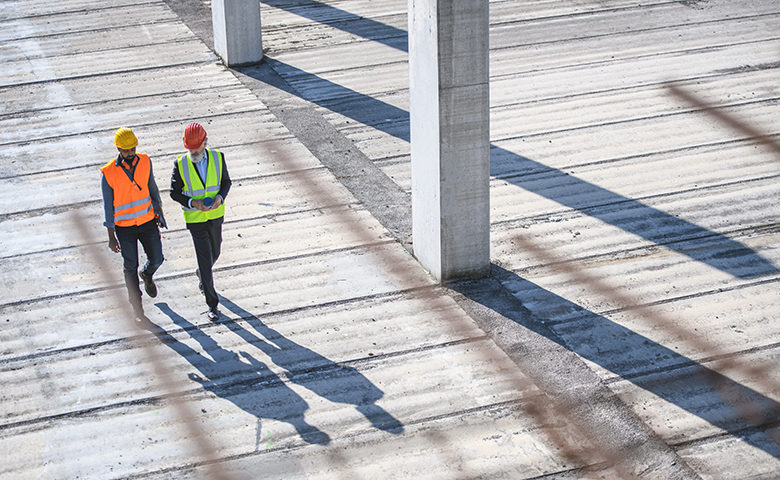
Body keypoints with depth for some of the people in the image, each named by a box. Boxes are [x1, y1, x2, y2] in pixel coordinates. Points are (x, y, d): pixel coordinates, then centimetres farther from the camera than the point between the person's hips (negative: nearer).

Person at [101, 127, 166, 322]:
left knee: (156, 259, 6)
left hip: (148, 221, 3)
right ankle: (137, 307, 22)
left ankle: (148, 275, 43)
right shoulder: (108, 173, -17)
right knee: (131, 267, 7)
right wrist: (111, 236, -9)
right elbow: (108, 206, -11)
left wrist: (159, 213, 13)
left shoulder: (145, 161, -7)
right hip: (124, 227, -3)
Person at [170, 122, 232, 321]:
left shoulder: (218, 157, -10)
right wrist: (193, 203, -24)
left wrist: (220, 197, -18)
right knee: (205, 259, -5)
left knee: (214, 252, 22)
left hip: (215, 215, 3)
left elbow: (226, 181, 3)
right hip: (195, 218, -3)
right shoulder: (180, 164, -16)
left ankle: (201, 274, 56)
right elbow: (175, 192, -7)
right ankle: (212, 304, 5)